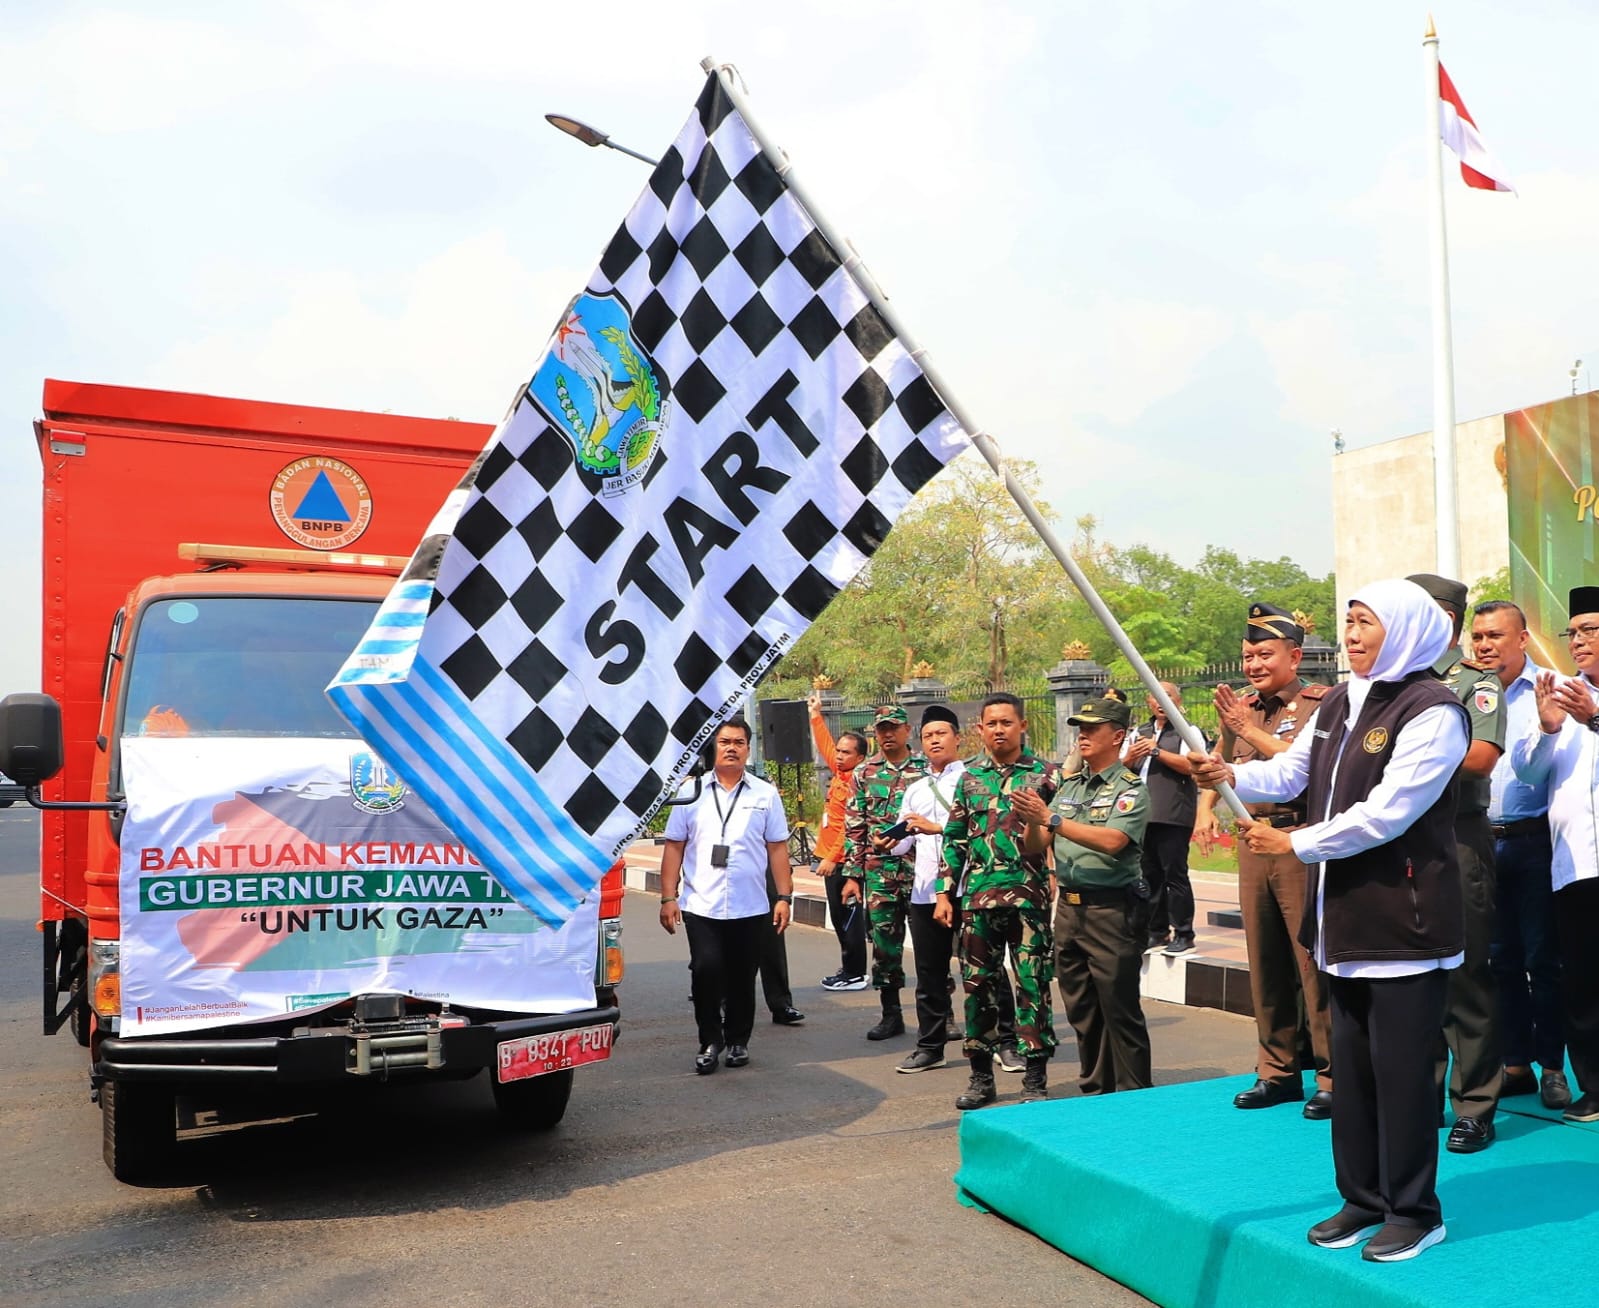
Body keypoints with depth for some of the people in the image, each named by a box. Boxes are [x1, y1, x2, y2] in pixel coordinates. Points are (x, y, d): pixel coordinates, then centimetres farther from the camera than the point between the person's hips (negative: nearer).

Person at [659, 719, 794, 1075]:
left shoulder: (766, 794, 7)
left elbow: (778, 849, 6)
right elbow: (674, 847, 4)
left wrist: (784, 897, 0)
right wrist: (668, 898, -1)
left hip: (749, 907, 1)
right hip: (701, 905, -1)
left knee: (742, 977, 8)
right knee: (706, 970, -10)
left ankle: (738, 1040, 27)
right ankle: (710, 1041, 8)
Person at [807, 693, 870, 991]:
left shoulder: (857, 784, -17)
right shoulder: (840, 774, 8)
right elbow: (826, 747, 25)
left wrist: (832, 858, -21)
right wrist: (816, 717, 28)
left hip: (845, 862, -9)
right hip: (832, 858, 9)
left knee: (848, 919, -3)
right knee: (839, 918, 14)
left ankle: (855, 975, 4)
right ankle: (849, 969, 21)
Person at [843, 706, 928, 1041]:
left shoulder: (927, 769, 3)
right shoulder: (864, 773, 9)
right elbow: (853, 827, 8)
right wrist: (852, 875, 3)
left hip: (919, 868, -2)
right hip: (878, 872, 2)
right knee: (884, 941, 6)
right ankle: (891, 1013, 18)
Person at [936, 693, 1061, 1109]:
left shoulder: (1045, 775, 1)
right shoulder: (970, 777, 11)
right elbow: (954, 839, 13)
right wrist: (944, 893, 8)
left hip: (1030, 898, -3)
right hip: (978, 899, 3)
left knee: (1032, 986, 0)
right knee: (978, 985, 7)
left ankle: (1036, 1080, 11)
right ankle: (981, 1077, 19)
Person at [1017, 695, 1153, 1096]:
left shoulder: (1131, 789, -6)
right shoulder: (1069, 786, 13)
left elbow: (1112, 840, -24)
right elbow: (1035, 847, 10)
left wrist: (1051, 818, -24)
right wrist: (1031, 821, -12)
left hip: (1111, 910, -7)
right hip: (1068, 907, 7)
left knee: (1120, 1010, -1)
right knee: (1080, 1009, 14)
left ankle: (1133, 1097, 9)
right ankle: (1094, 1090, 25)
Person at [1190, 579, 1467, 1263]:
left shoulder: (1431, 710, -14)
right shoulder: (1339, 703, 12)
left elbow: (1385, 812, -20)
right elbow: (1292, 772, 11)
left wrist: (1295, 842, -13)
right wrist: (1232, 774, -9)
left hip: (1405, 918, -8)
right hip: (1345, 916, 8)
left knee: (1401, 1067, 0)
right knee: (1351, 1064, 14)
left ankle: (1414, 1211, 15)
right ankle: (1363, 1198, 27)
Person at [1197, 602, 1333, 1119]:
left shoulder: (1320, 704, -5)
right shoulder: (1242, 708, 14)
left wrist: (1252, 731, -17)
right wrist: (1205, 806, 3)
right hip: (1253, 843, 7)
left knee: (1314, 961, -5)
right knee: (1265, 961, 12)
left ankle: (1333, 1077, 6)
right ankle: (1278, 1072, 22)